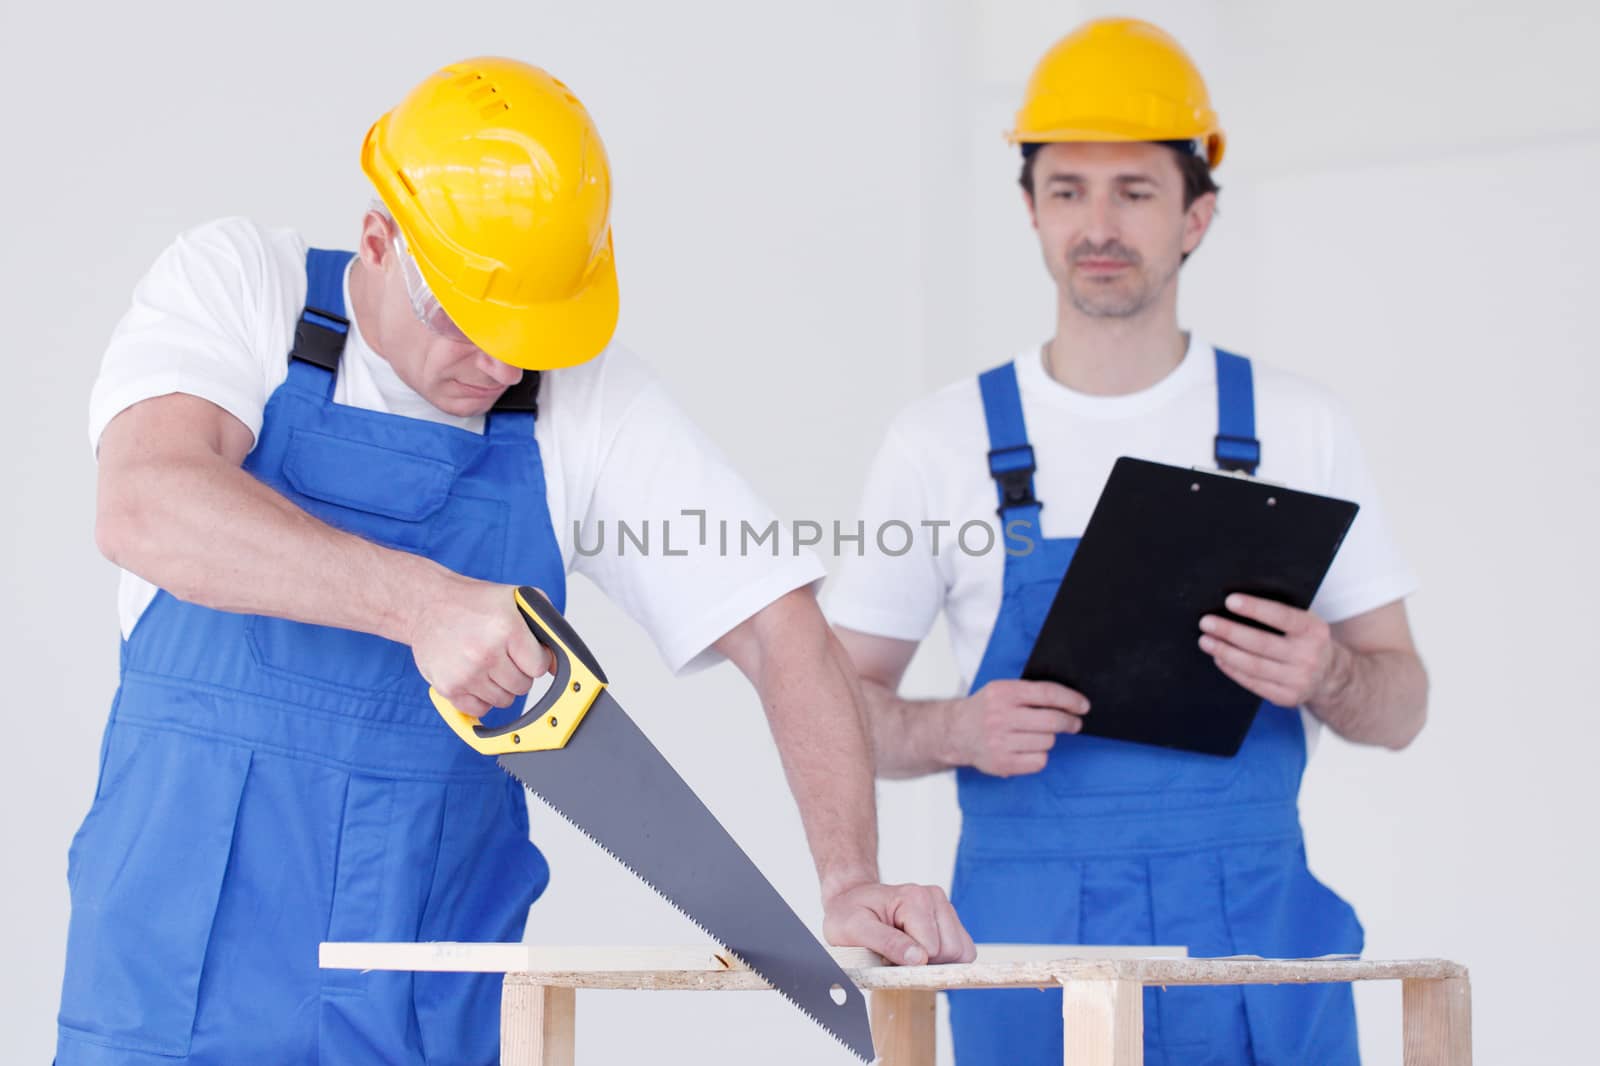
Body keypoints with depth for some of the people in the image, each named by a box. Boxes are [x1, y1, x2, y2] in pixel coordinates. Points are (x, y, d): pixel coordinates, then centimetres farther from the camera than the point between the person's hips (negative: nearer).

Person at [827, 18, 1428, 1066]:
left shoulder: (1299, 428, 6)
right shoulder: (944, 440, 3)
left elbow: (1401, 706, 8)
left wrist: (1328, 677, -15)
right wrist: (957, 731, -15)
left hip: (1254, 938, 1)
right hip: (1029, 931, -1)